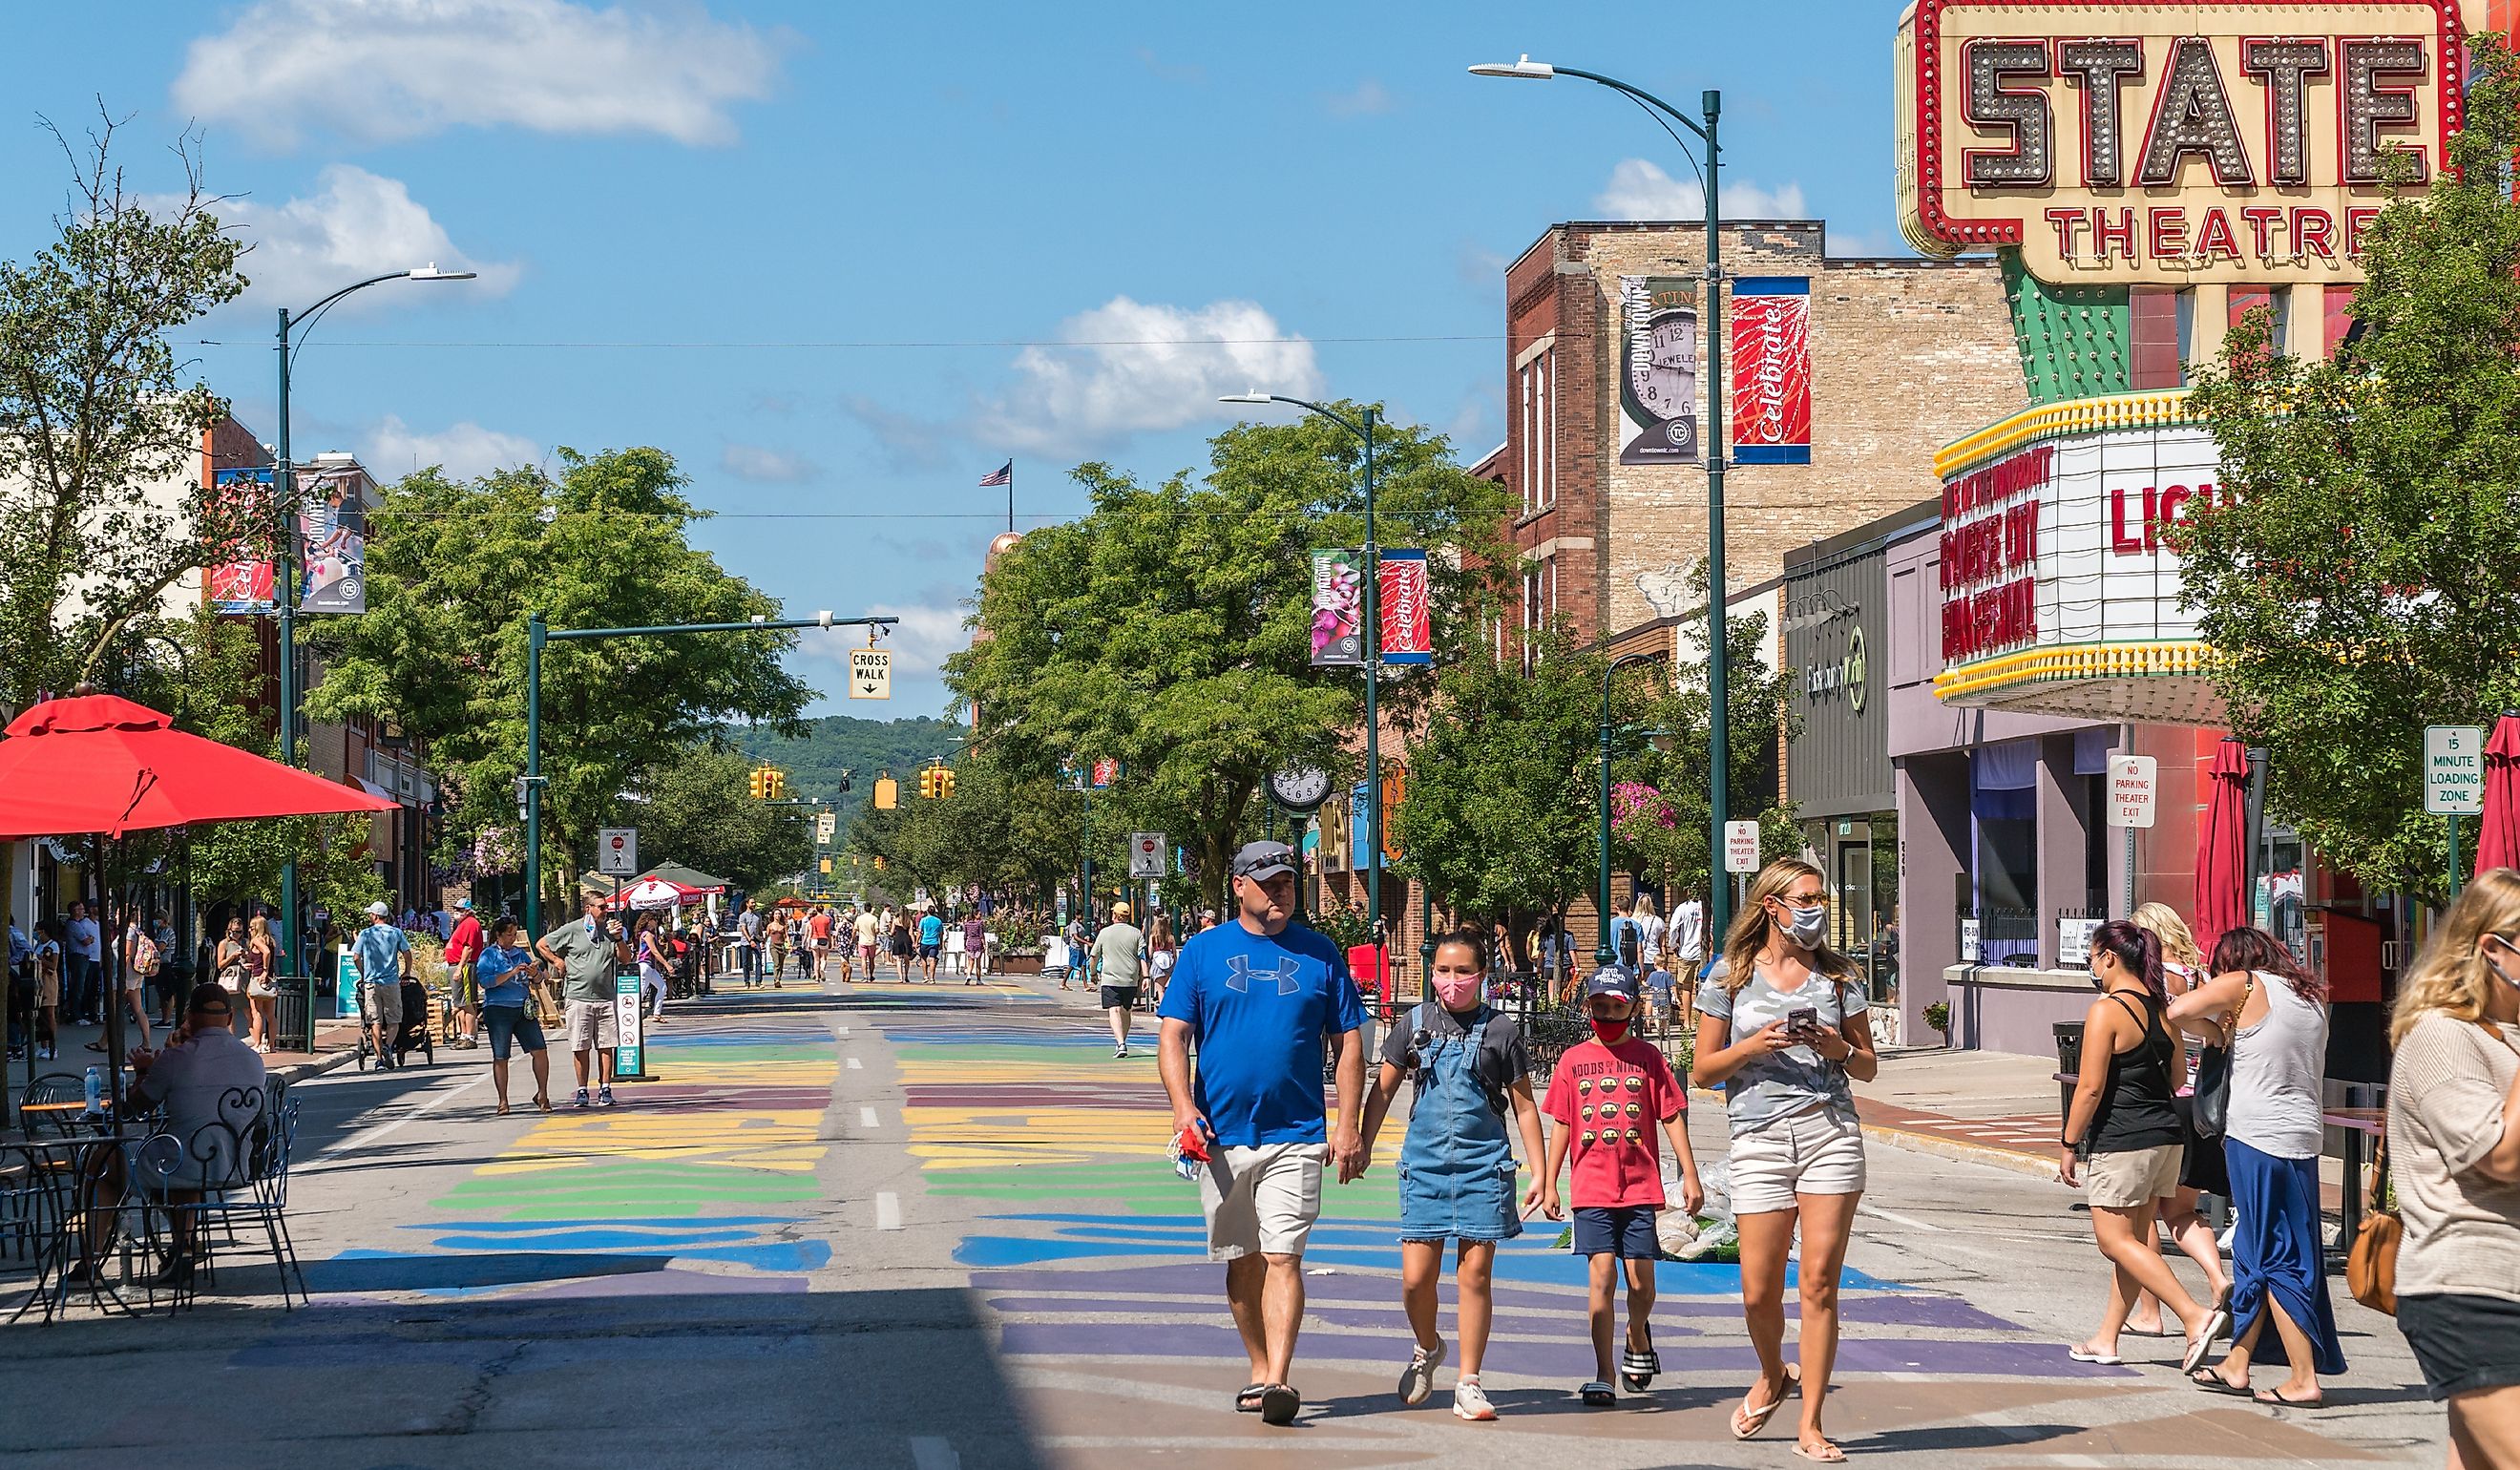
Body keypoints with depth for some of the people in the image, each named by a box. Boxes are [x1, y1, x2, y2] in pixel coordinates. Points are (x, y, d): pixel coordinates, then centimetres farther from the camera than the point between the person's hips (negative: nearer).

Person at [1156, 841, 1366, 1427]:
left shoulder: (1320, 954, 6)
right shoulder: (1204, 950, 5)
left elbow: (1348, 1044, 8)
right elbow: (1174, 1036, 2)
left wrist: (1348, 1126, -1)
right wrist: (1184, 1107, -14)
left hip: (1296, 1137, -2)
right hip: (1222, 1136, 2)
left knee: (1282, 1257, -12)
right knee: (1242, 1260, 10)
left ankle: (1279, 1380, -18)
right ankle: (1259, 1371, 22)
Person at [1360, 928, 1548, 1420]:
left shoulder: (1501, 1030, 3)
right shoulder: (1416, 1023, 6)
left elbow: (1524, 1106, 7)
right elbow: (1383, 1089, 15)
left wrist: (1540, 1173, 4)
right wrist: (1362, 1148, 9)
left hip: (1483, 1163, -1)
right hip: (1424, 1162, 1)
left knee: (1475, 1274, -2)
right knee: (1416, 1276, -3)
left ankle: (1468, 1383, 6)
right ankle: (1427, 1348, 27)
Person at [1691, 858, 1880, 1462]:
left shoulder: (1838, 975, 11)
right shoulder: (1731, 976, 6)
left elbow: (1868, 1067, 15)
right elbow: (1703, 1071, 6)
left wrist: (1839, 1049, -6)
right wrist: (1754, 1046, -10)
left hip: (1832, 1134, 1)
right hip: (1759, 1138, -1)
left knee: (1820, 1283, -4)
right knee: (1759, 1292, -2)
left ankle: (1811, 1427, 2)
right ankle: (1772, 1377, 30)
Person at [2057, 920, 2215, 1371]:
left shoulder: (2107, 1011, -14)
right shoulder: (2163, 1008, 8)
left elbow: (2091, 1087, -16)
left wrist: (2068, 1143, -8)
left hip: (2121, 1142, -8)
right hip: (2167, 1135, 8)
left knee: (2116, 1240, -2)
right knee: (2134, 1239, 13)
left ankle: (2194, 1315, -14)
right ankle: (2106, 1339, 20)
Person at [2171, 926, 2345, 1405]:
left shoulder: (2244, 985, -4)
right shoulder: (2312, 997, 14)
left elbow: (2178, 1012, -14)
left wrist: (2217, 1033, 4)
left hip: (2256, 1136, -7)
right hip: (2304, 1137, 7)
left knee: (2277, 1260, -3)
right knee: (2254, 1254, 16)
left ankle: (2304, 1379, -4)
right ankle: (2237, 1364, 23)